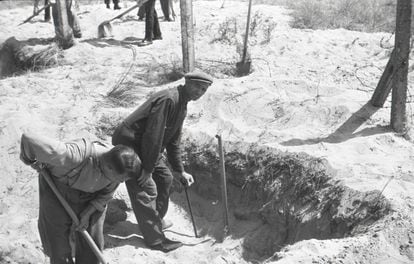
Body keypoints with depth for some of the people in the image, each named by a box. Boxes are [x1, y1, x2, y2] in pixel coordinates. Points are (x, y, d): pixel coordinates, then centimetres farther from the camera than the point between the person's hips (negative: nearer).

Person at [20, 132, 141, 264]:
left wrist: (88, 213, -14)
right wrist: (31, 160, -21)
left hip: (88, 196, 3)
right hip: (56, 187, -3)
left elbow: (105, 194, -5)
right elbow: (29, 139, -41)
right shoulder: (76, 156, -44)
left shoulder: (116, 165, -26)